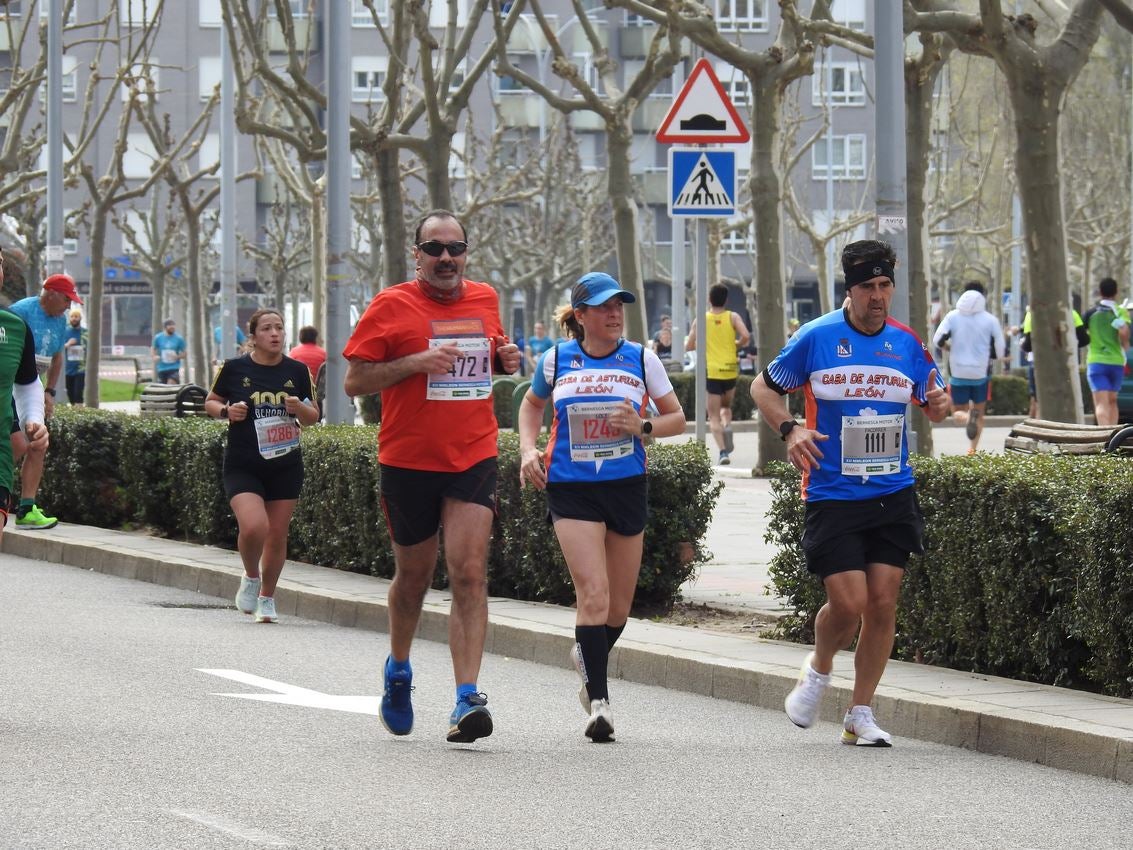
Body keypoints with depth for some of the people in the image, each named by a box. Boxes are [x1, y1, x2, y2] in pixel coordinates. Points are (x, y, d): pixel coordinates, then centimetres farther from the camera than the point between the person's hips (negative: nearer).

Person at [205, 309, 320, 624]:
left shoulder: (298, 371, 4)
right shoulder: (234, 368, -2)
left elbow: (312, 417, 12)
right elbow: (210, 402, 11)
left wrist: (300, 409, -11)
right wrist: (226, 411, -11)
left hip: (285, 465, 3)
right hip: (242, 466, -3)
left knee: (277, 534, 5)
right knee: (253, 527, -21)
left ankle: (267, 598, 26)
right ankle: (251, 577, 10)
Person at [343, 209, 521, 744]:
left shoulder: (485, 301, 9)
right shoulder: (391, 306, -4)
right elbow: (354, 381, -5)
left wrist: (505, 361, 4)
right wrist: (416, 363, -18)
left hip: (473, 459, 2)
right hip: (408, 460, -2)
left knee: (469, 574, -13)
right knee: (414, 574, 13)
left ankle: (467, 699, -18)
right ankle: (398, 669, 40)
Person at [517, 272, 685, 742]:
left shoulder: (641, 359, 3)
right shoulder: (557, 360, 3)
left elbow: (677, 418, 9)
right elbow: (532, 404, 22)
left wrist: (641, 427, -11)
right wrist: (528, 448, 6)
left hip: (626, 487, 2)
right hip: (571, 490, -2)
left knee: (618, 607, 9)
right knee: (593, 594, -17)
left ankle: (590, 660, 41)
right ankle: (598, 700, -16)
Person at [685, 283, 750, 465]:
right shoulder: (733, 317, 0)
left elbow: (688, 346, -1)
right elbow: (746, 337, -14)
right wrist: (736, 346, 6)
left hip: (711, 372, -1)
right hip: (730, 370, 1)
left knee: (714, 416, 1)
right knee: (726, 406, 25)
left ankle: (723, 451, -16)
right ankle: (727, 426, -6)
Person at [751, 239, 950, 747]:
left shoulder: (906, 343, 6)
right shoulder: (816, 338, -4)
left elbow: (932, 407, 18)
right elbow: (763, 387, 7)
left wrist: (939, 404, -7)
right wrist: (789, 429, -11)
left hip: (893, 495, 3)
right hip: (832, 494, -3)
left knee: (883, 602, -2)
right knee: (848, 602, -10)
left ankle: (860, 715, 10)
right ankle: (818, 669, 23)